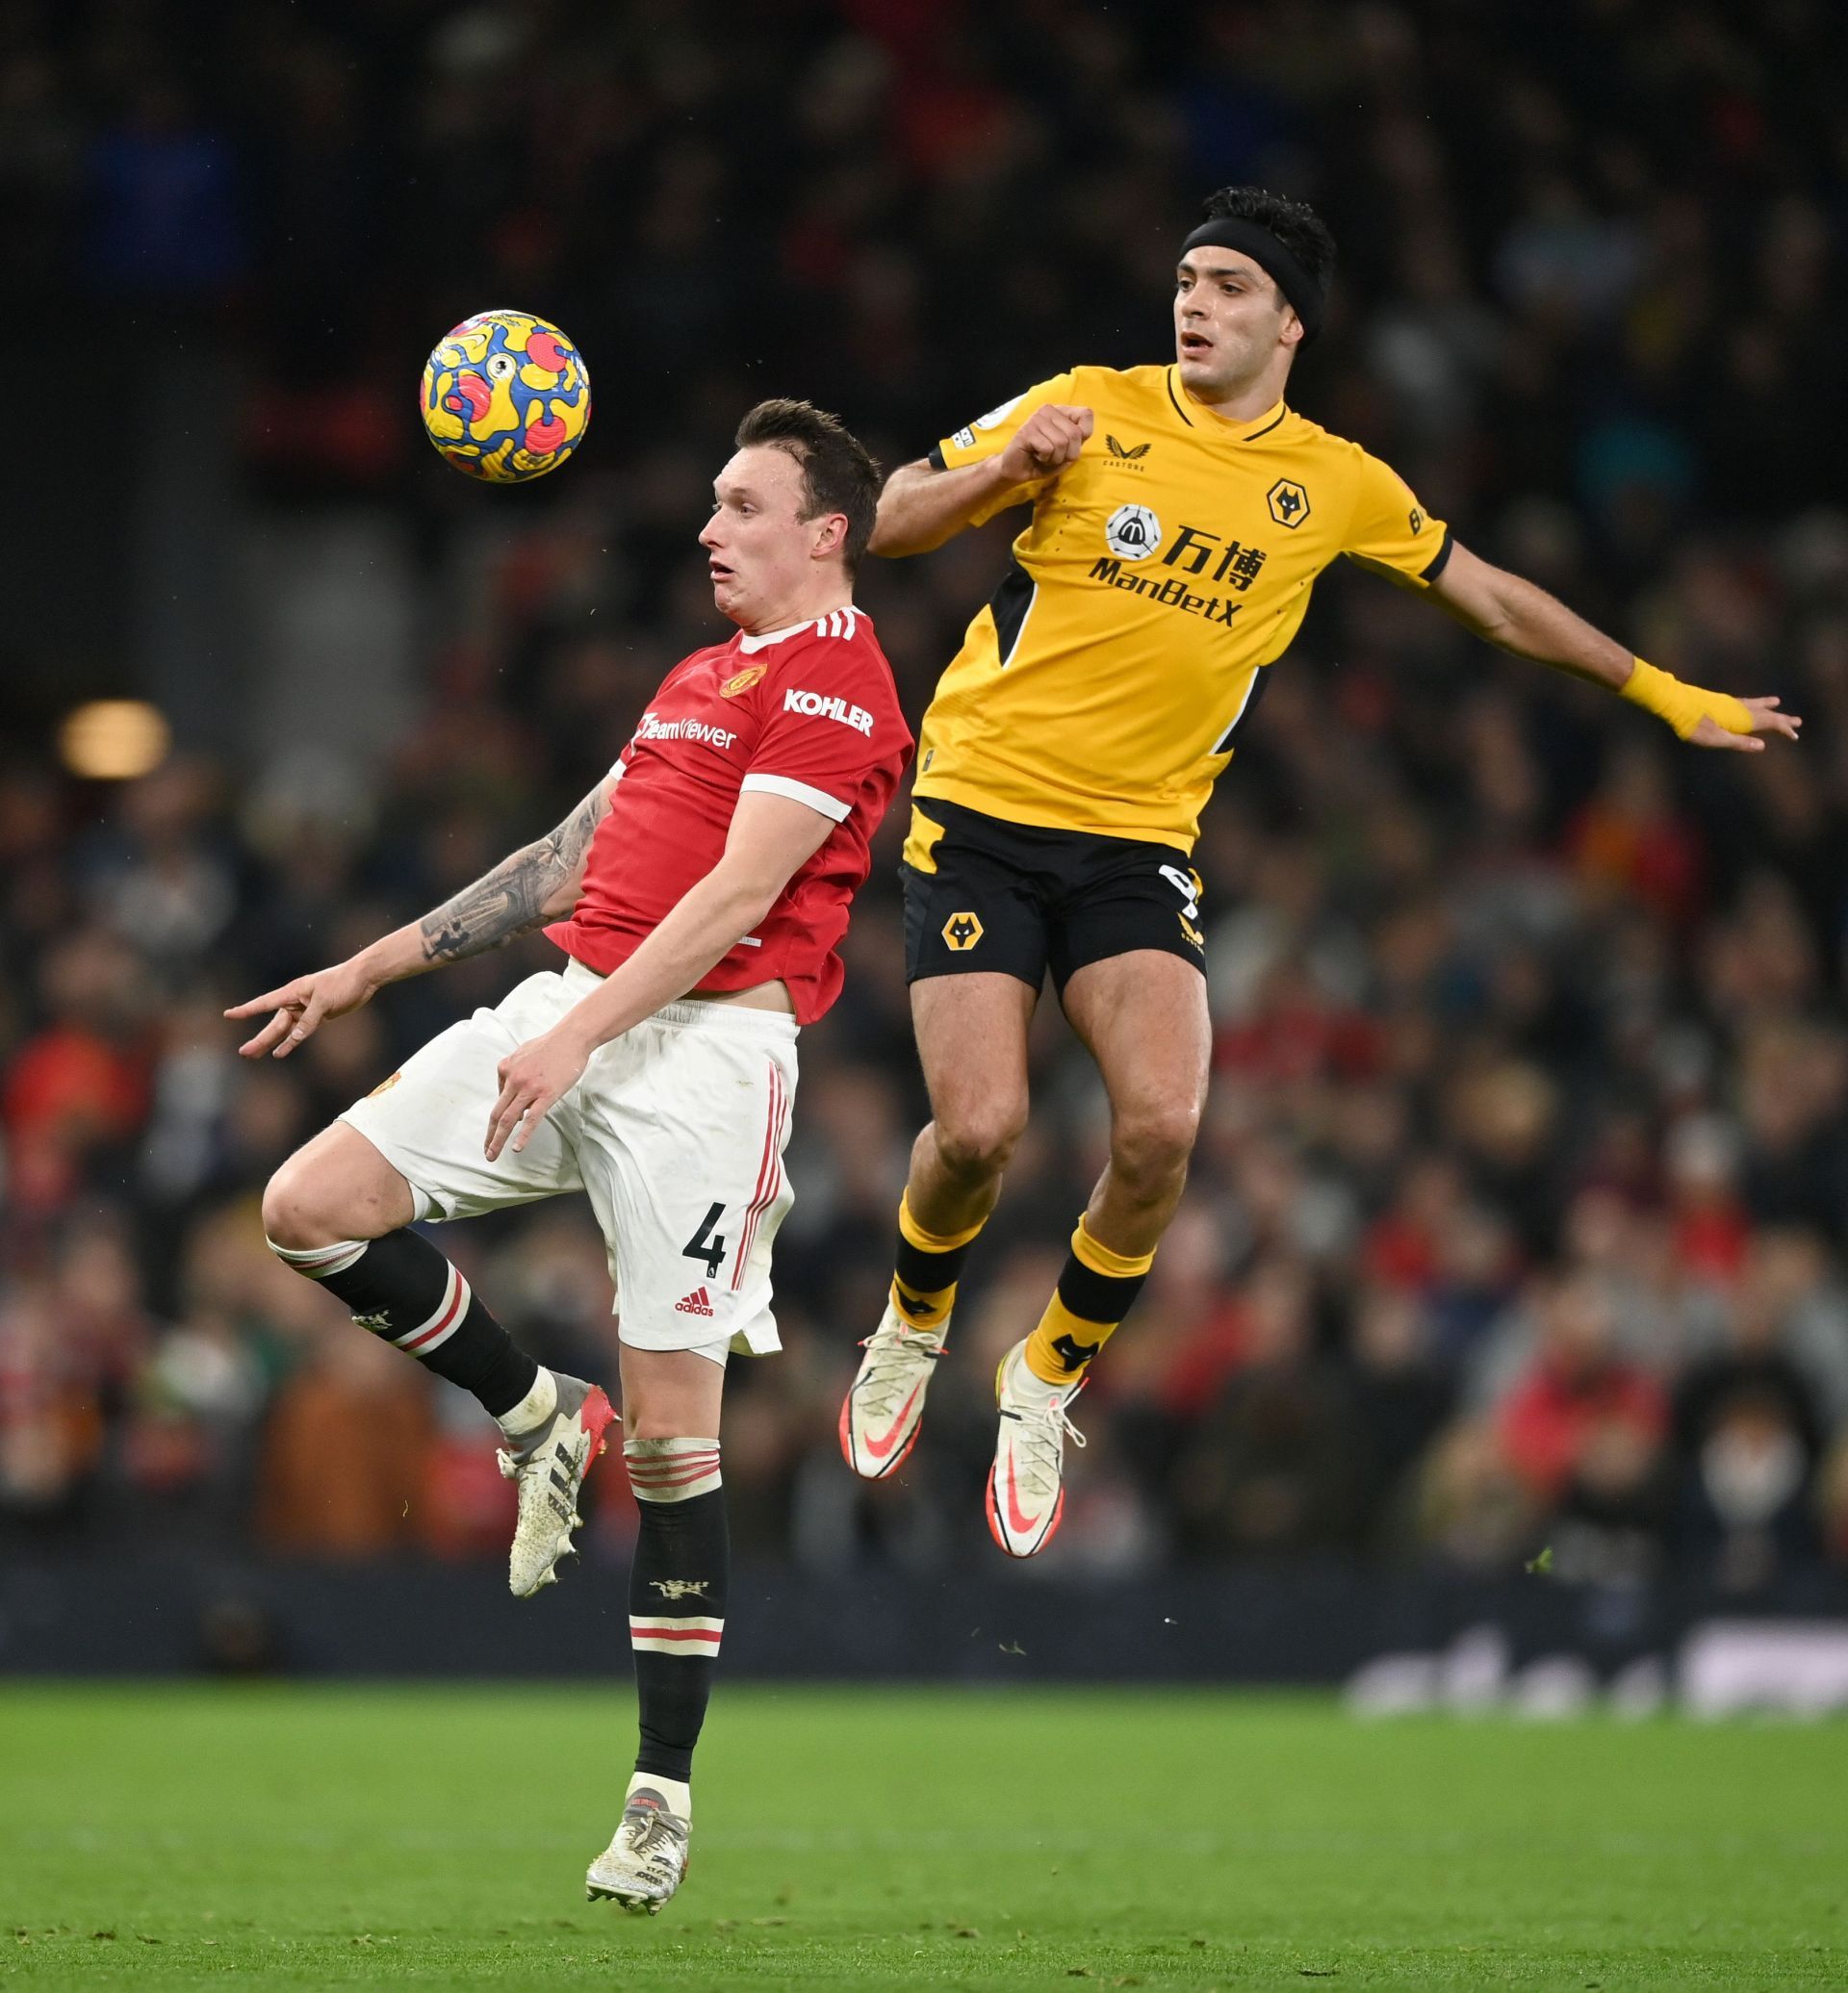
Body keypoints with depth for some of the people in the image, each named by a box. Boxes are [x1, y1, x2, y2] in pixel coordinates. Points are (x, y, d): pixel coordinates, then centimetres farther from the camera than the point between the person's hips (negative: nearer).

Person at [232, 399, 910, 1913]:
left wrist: (579, 1035, -23)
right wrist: (371, 971, 27)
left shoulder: (836, 680, -6)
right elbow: (574, 859, 29)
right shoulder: (697, 678, 24)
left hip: (706, 1042, -8)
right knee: (311, 1206, -8)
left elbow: (739, 890, -16)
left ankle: (662, 1794, -2)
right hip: (573, 1013, 8)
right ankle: (538, 1417, 13)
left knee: (672, 1429, -9)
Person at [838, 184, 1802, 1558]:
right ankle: (913, 1329, 20)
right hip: (986, 810, -2)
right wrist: (1007, 469, -18)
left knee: (1163, 1128, -19)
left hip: (1139, 844, 2)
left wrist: (1669, 696, 23)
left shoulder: (1338, 485, 6)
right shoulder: (1094, 409, -2)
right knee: (978, 1131, -15)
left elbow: (1496, 602, 20)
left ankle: (1048, 1383, 7)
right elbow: (891, 524, 1)